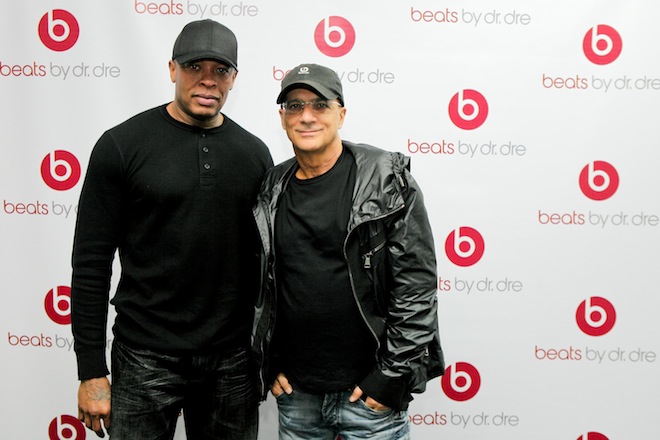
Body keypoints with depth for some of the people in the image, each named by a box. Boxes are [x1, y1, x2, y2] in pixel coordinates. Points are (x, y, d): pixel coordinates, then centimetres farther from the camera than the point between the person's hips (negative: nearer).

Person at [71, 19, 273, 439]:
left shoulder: (253, 152, 4)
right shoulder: (122, 145, -6)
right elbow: (91, 263, -6)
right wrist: (91, 371, -7)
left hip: (233, 358, 3)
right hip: (147, 358, -3)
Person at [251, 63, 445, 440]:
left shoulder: (386, 179, -8)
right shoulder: (272, 191, 5)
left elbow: (417, 281, -11)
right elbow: (260, 284, 13)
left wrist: (396, 374, -12)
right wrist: (269, 364, 7)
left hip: (369, 393, -4)